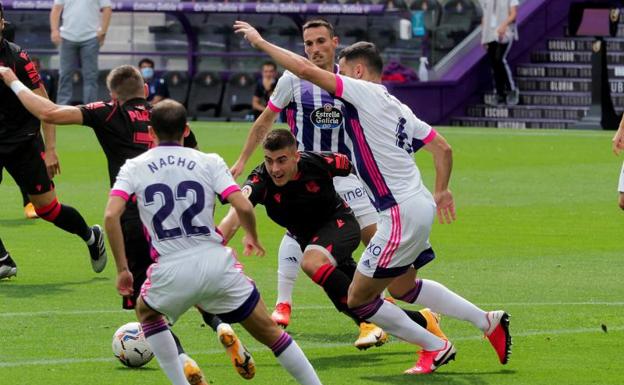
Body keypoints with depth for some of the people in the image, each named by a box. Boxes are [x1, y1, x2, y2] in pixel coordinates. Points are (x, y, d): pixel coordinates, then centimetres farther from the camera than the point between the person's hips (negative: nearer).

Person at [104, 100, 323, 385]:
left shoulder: (134, 168, 5)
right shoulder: (209, 162, 4)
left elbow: (111, 216, -8)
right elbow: (244, 207, -6)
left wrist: (122, 269, 1)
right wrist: (252, 238, 15)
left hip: (171, 272, 0)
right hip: (216, 263, 0)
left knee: (146, 313, 32)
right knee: (269, 332, 13)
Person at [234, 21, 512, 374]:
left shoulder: (365, 92, -10)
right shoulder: (399, 108, 14)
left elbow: (305, 69, -17)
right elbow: (443, 148, 17)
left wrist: (260, 41, -7)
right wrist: (442, 191, 31)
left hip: (401, 215, -10)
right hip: (420, 207, 10)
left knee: (358, 300, 1)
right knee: (402, 287, 27)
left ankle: (435, 348, 9)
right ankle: (489, 322, 26)